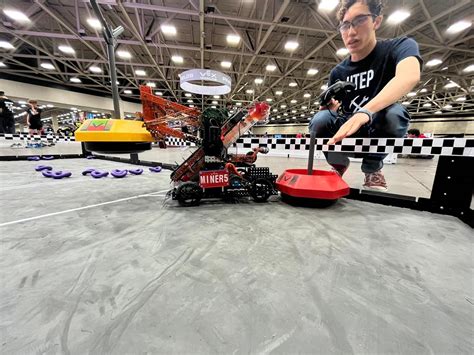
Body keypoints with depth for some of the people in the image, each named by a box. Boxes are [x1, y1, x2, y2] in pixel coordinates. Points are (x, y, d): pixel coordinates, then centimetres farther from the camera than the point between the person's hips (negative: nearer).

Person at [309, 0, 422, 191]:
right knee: (320, 121, -26)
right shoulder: (337, 72, 2)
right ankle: (339, 164, 3)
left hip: (380, 132, -2)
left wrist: (364, 113, -49)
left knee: (392, 112, -35)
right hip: (348, 135, 2)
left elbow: (409, 76, -32)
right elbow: (337, 109, 7)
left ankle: (373, 169, -5)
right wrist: (331, 105, -18)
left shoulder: (399, 47, -9)